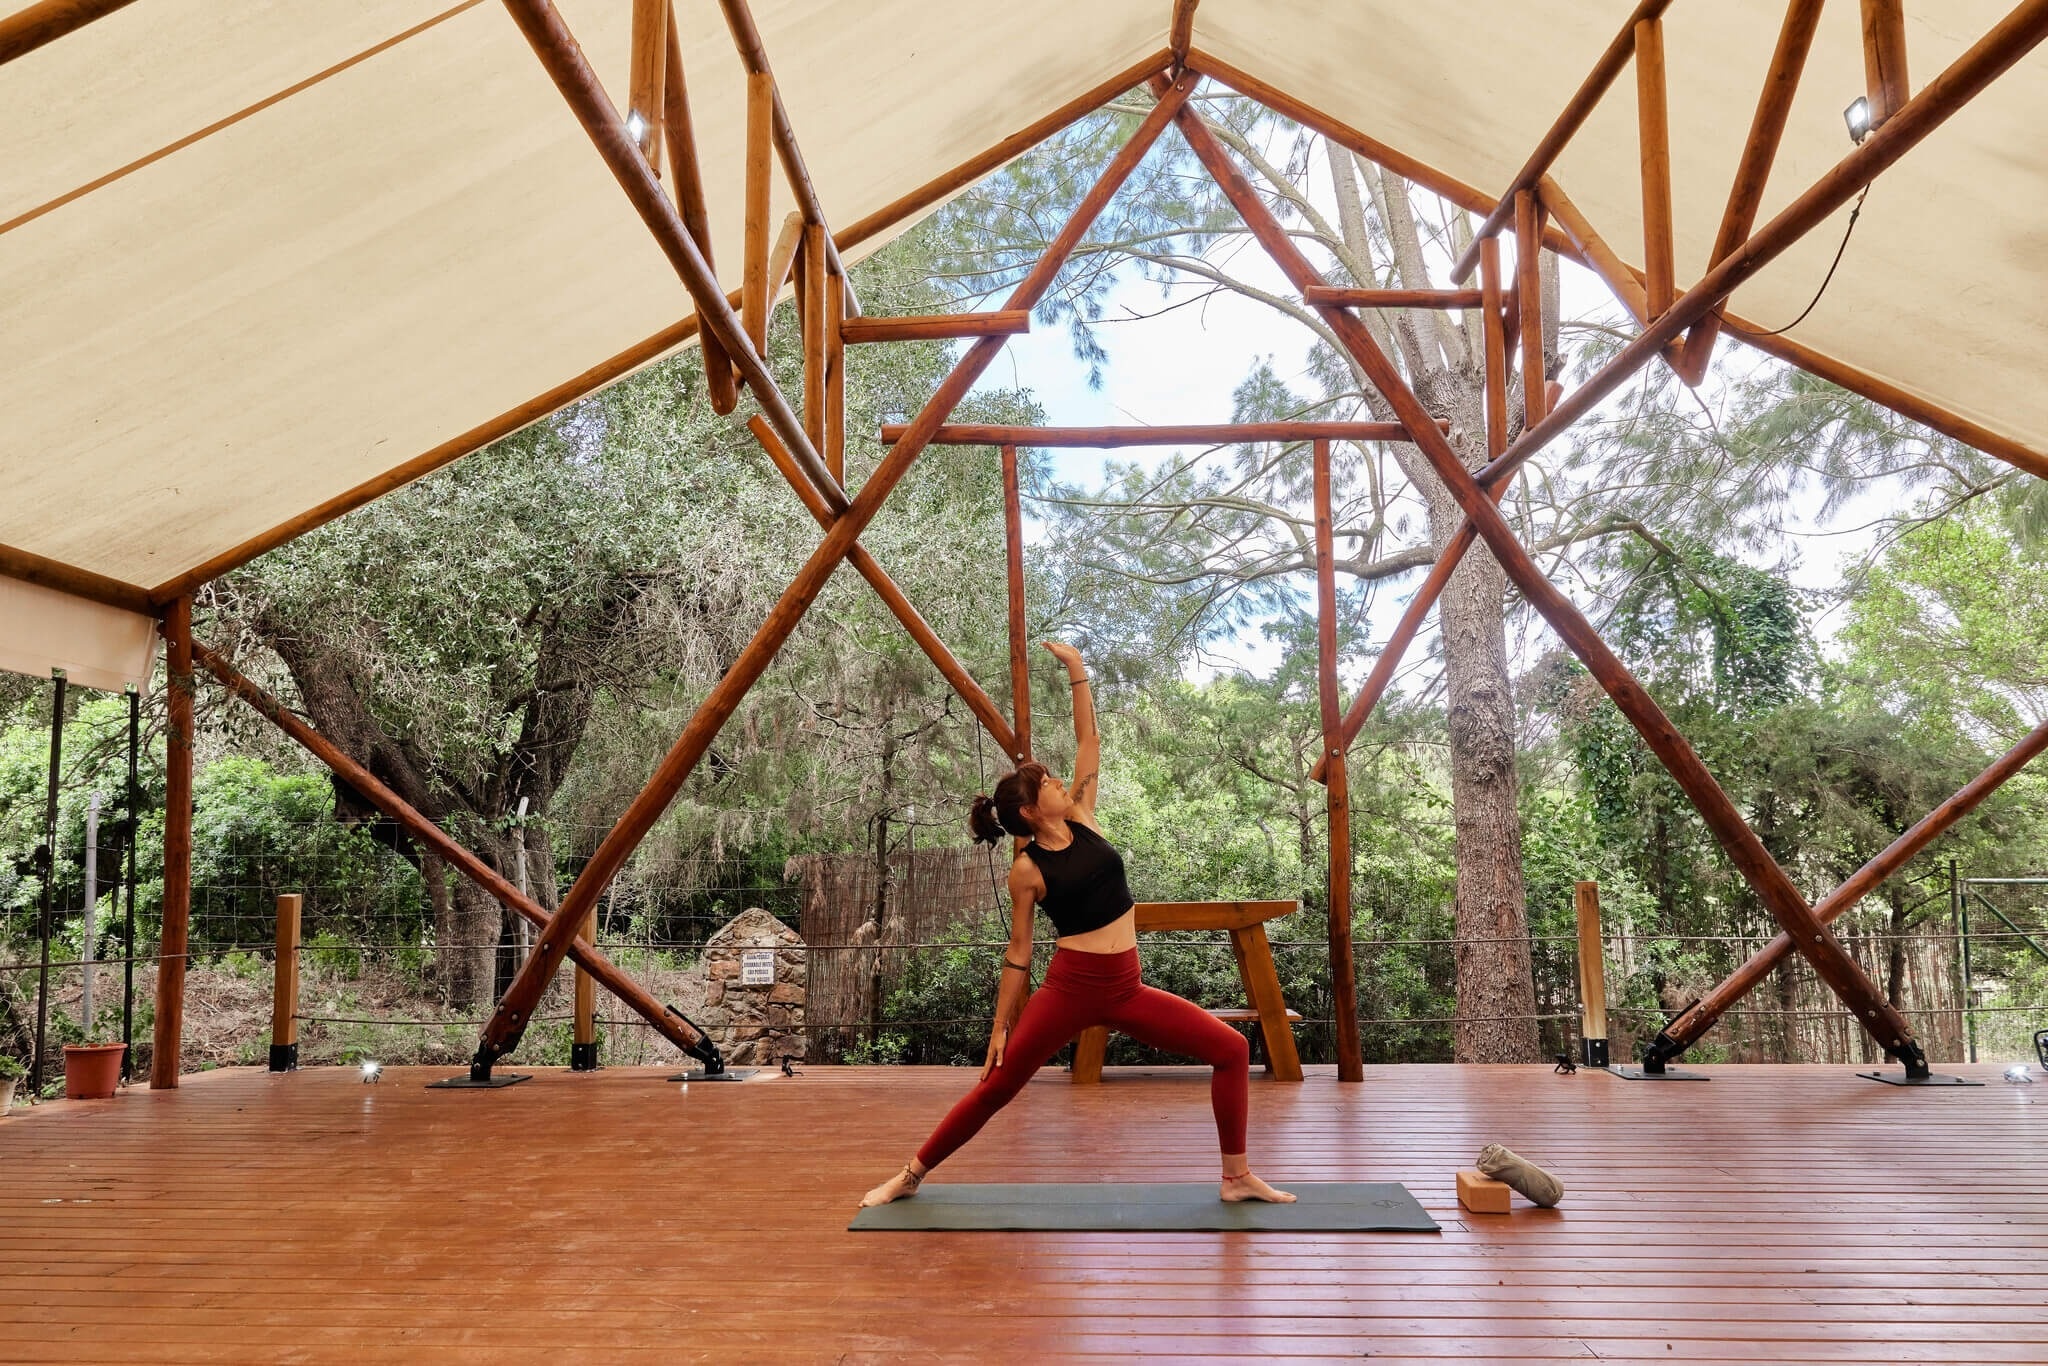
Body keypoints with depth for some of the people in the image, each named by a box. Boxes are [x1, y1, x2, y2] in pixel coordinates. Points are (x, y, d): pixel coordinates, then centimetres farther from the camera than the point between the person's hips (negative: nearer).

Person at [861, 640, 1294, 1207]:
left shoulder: (1080, 818, 5)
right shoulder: (1027, 869, -6)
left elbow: (1089, 741, 6)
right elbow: (1019, 952, -2)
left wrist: (1076, 670, 2)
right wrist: (1000, 1027, -1)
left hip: (1126, 989, 5)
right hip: (1071, 989, -5)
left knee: (1232, 1051, 0)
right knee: (995, 1089, 1)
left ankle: (1237, 1177, 11)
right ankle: (910, 1175, 19)